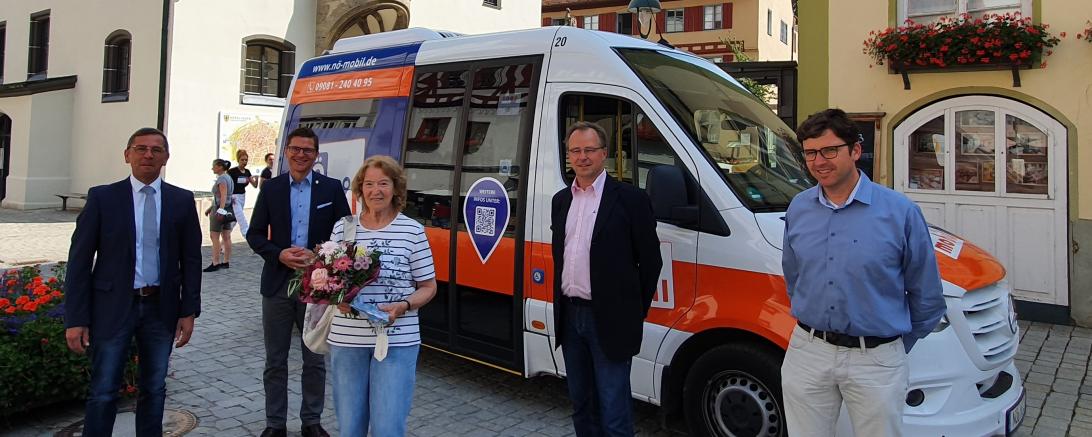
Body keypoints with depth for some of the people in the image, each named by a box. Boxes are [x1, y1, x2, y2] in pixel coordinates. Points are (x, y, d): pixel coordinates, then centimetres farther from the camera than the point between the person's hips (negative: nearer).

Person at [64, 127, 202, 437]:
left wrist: (189, 311, 0)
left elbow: (191, 259, 4)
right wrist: (76, 319, -8)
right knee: (103, 393, 5)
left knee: (154, 390, 14)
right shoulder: (102, 197, -2)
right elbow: (80, 259, -4)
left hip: (161, 308, 2)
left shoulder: (182, 200, 2)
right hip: (113, 307, -2)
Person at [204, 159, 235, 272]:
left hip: (220, 209, -10)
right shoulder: (228, 177, 16)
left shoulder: (221, 179, -13)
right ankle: (226, 262, 12)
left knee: (214, 236, -6)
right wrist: (210, 208, 26)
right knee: (226, 237, 9)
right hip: (228, 210, 10)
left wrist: (220, 210, -34)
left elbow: (223, 195, -26)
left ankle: (215, 263, -7)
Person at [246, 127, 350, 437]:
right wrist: (279, 254, -13)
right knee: (275, 360, 10)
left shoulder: (332, 188, 1)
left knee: (315, 359, 10)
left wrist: (317, 256, -14)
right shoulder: (271, 188, 5)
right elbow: (255, 234, 5)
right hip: (278, 283, 1)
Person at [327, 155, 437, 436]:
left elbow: (428, 287, 3)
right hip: (347, 340, 3)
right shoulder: (342, 228, 5)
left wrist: (403, 306, -15)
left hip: (398, 342, -2)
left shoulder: (412, 231, -2)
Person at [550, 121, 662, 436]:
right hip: (570, 315, 6)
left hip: (609, 319, -6)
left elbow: (650, 260, -5)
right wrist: (562, 302, 12)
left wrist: (635, 310, -3)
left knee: (613, 410, 1)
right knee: (581, 402, 19)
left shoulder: (630, 198, -8)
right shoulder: (561, 200, 11)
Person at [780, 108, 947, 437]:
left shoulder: (900, 212, -9)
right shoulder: (797, 209, 3)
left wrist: (900, 344, 8)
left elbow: (926, 295, 1)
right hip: (807, 353, 3)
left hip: (875, 361, -3)